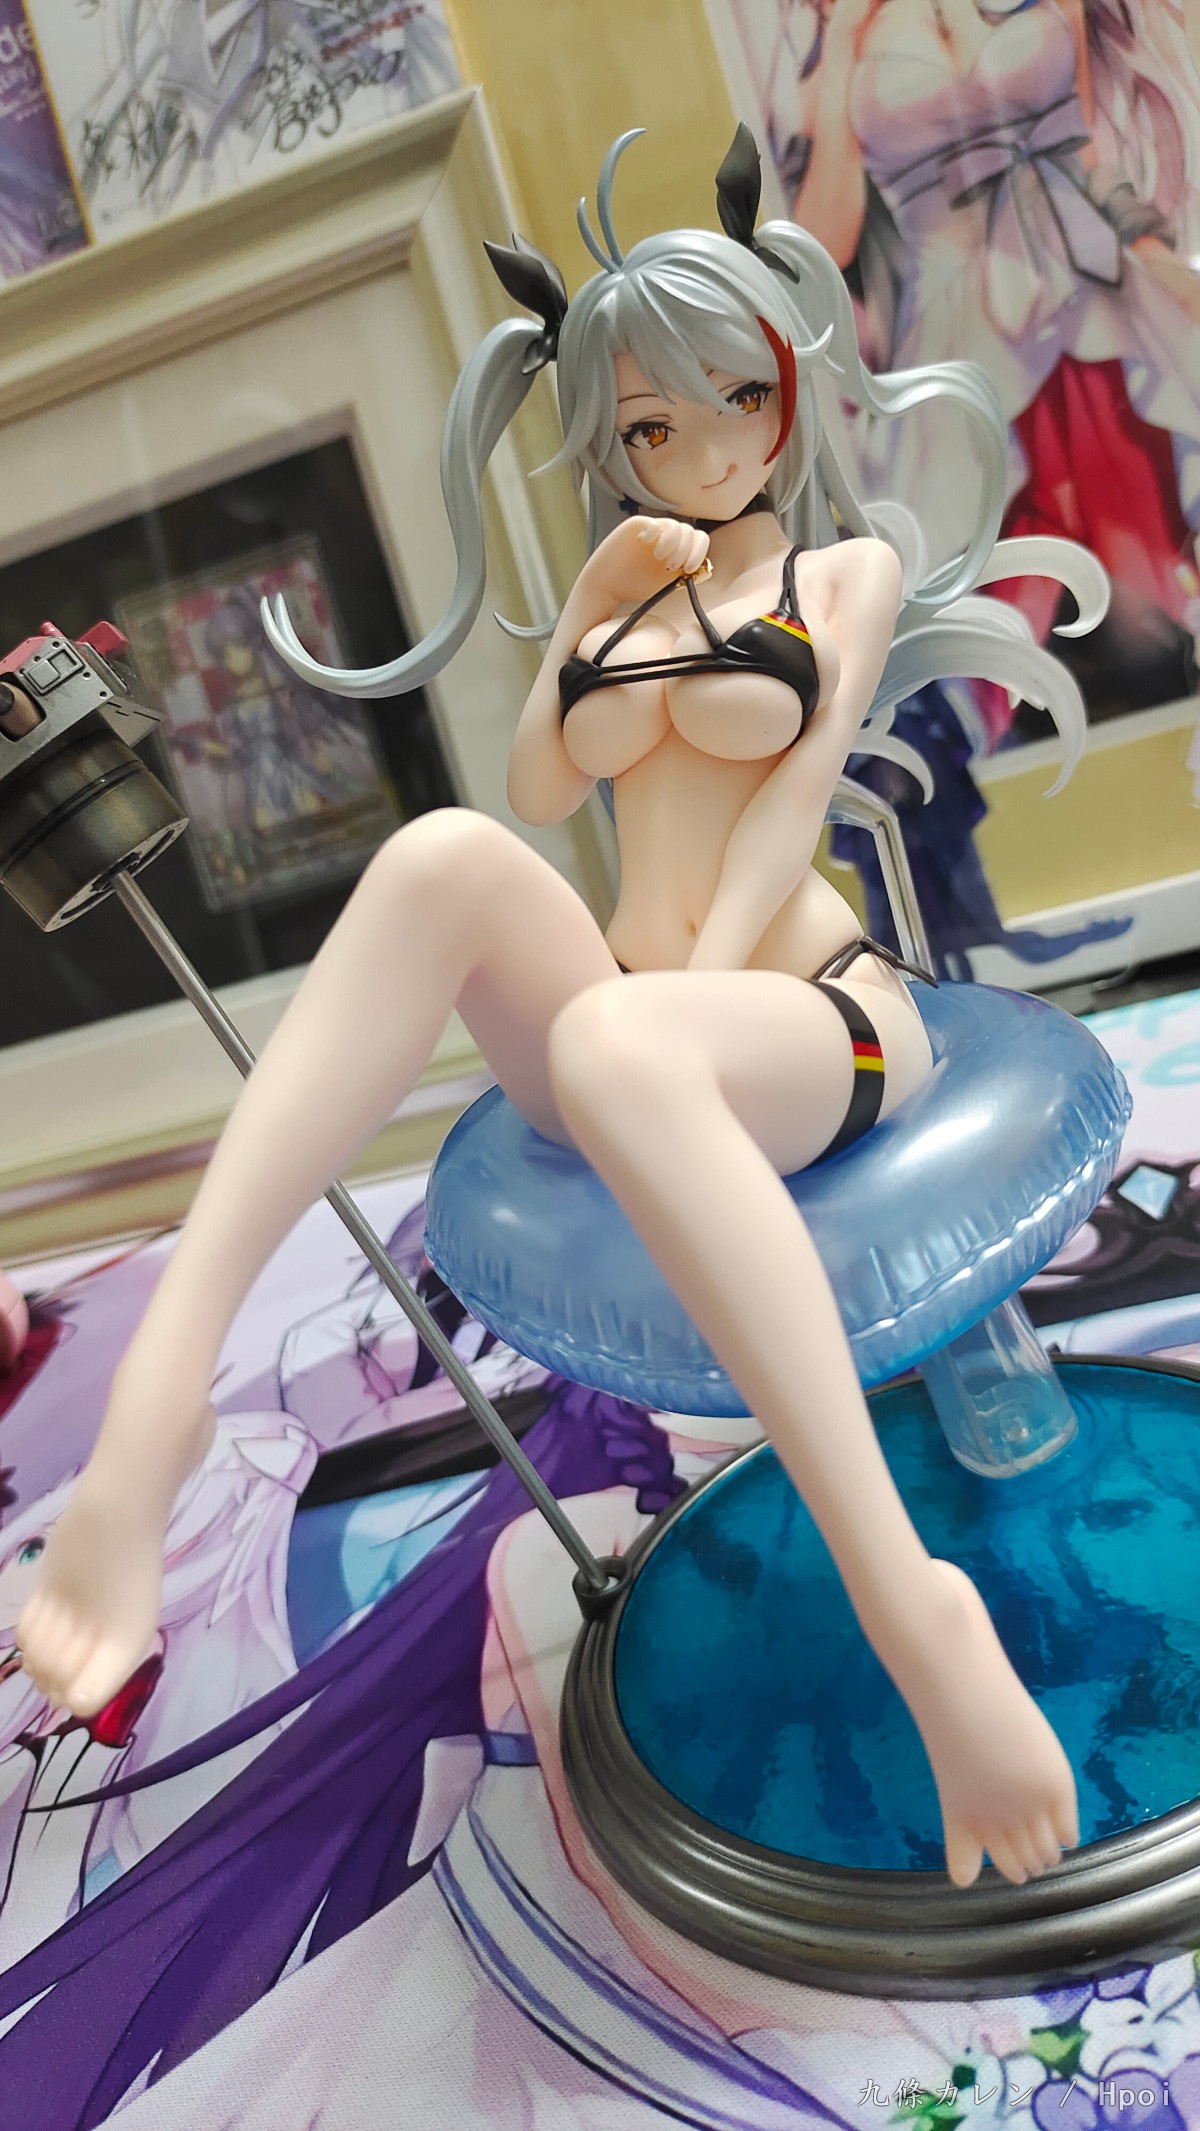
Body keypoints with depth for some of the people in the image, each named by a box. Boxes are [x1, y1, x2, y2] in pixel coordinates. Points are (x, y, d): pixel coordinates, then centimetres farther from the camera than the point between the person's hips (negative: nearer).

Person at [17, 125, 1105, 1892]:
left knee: (614, 1047, -41)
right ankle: (158, 1396, -42)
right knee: (445, 857, -30)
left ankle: (909, 1602, -40)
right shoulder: (628, 580, 27)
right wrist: (592, 604, 3)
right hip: (623, 1018, 3)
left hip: (812, 1018, -3)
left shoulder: (850, 570, 16)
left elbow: (796, 793, -1)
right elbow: (542, 783, 13)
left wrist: (692, 989, -15)